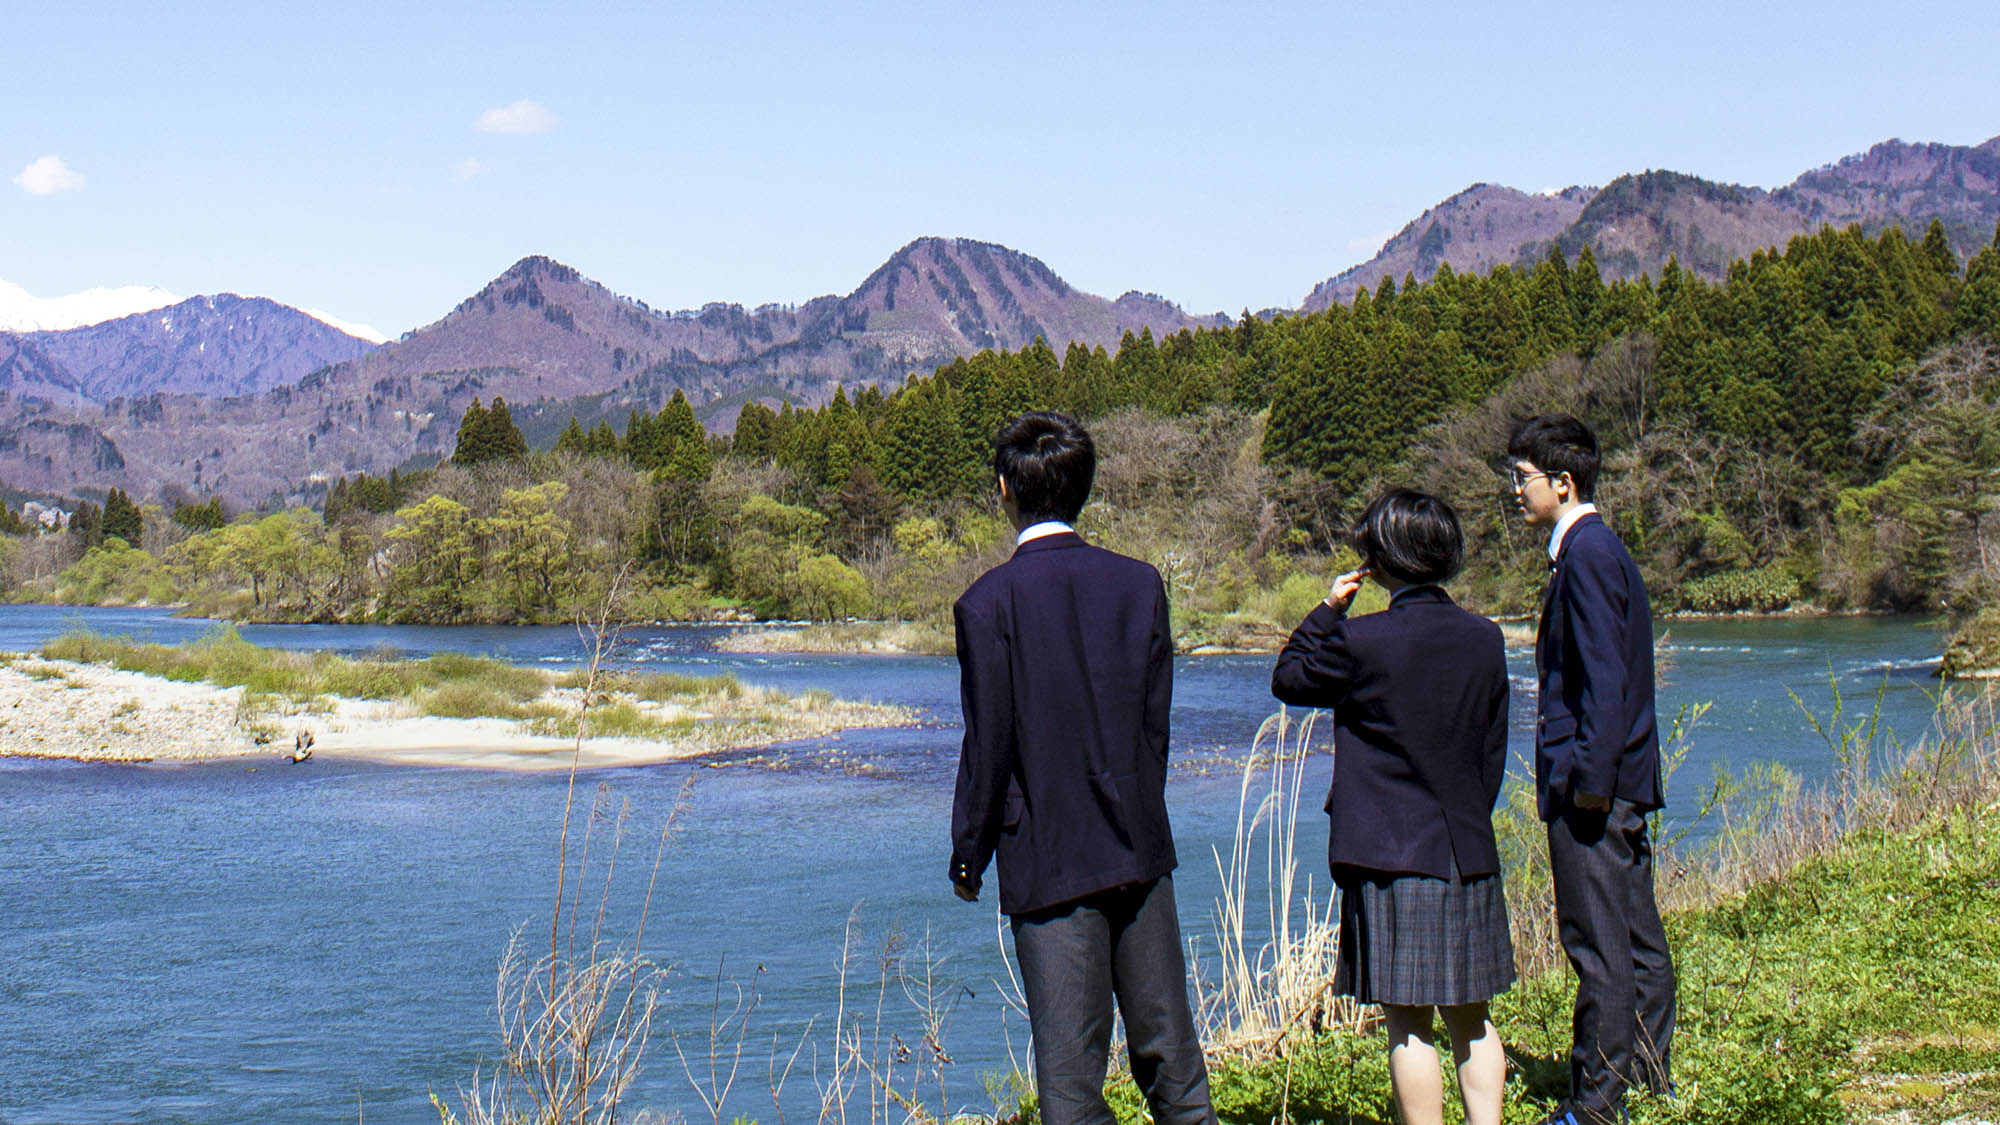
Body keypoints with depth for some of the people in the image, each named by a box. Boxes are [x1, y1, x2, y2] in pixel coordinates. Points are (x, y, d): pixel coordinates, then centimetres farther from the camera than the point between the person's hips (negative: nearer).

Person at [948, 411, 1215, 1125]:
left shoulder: (990, 602, -11)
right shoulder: (1139, 583, 2)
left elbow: (989, 744, -9)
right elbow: (1156, 722, 7)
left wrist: (968, 858, 2)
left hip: (1048, 859, -4)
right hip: (1140, 850, 5)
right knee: (1171, 1056, 13)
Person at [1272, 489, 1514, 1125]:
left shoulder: (1363, 641, -14)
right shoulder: (1484, 639, 3)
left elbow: (1289, 679, 4)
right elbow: (1493, 755, 11)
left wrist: (1326, 612, 10)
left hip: (1391, 858, -5)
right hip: (1468, 853, 5)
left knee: (1409, 1025, 0)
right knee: (1471, 1019, 13)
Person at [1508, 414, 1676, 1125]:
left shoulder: (1586, 554, -14)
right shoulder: (1595, 548, 17)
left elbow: (1605, 675, -20)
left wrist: (1589, 777, -21)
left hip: (1593, 781, -10)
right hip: (1621, 782, 10)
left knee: (1596, 941, -5)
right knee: (1637, 937, 14)